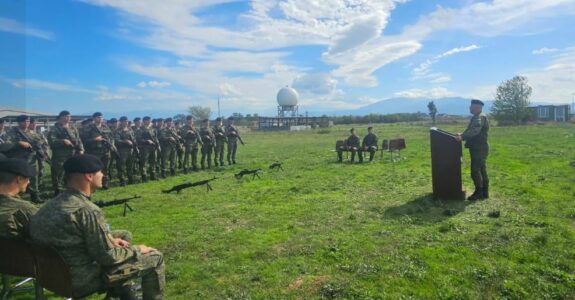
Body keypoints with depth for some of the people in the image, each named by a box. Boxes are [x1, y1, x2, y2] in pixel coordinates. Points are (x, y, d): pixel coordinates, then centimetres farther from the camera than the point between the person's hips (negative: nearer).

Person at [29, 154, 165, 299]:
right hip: (81, 280, -9)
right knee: (155, 257, -2)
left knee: (123, 235, 26)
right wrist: (137, 250, -6)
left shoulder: (53, 203, 0)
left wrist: (110, 238, 8)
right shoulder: (88, 210, -27)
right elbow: (108, 257, -22)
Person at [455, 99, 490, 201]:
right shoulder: (476, 117, 17)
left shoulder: (479, 117, -16)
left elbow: (474, 131, -33)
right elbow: (472, 131, 25)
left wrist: (462, 136, -42)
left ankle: (479, 193, -3)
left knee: (475, 171, -8)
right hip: (479, 149, 11)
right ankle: (484, 192, 20)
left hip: (479, 149, -11)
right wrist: (462, 135, 14)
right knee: (482, 170, 13)